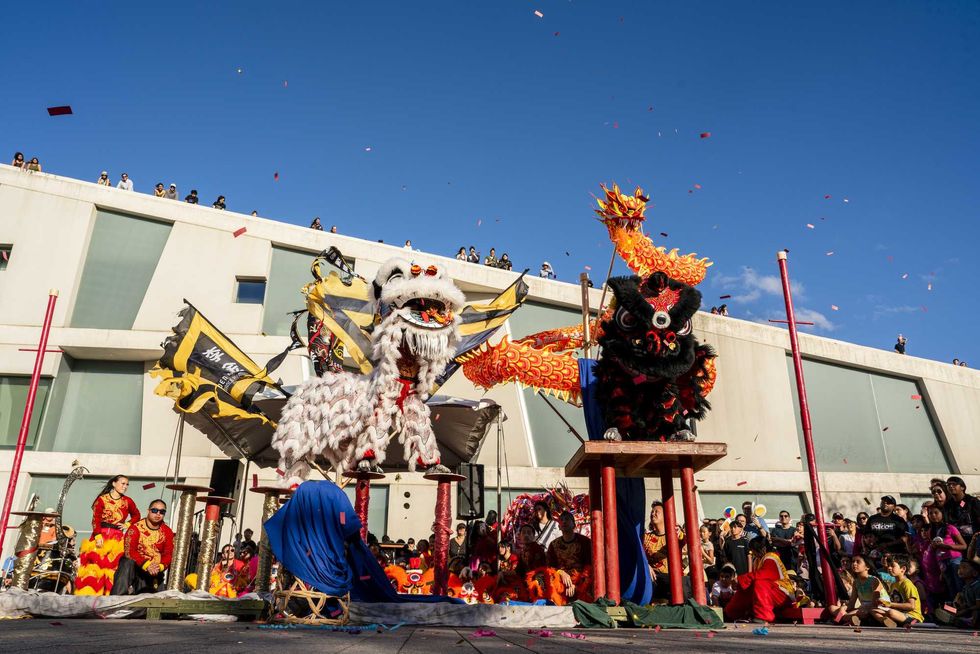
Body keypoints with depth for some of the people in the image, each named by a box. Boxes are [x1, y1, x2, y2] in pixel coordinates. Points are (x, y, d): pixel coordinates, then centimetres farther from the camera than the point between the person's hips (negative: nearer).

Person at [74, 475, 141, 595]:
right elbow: (96, 519, -5)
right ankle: (87, 595, -6)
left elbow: (136, 515, 25)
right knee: (94, 564, -10)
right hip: (100, 535, -2)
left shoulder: (127, 502, 11)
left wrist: (127, 524, 7)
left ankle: (107, 594, -6)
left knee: (112, 566, -6)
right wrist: (98, 536, -17)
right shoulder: (102, 499, 2)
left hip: (117, 539, 2)